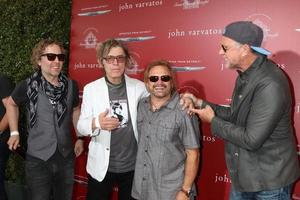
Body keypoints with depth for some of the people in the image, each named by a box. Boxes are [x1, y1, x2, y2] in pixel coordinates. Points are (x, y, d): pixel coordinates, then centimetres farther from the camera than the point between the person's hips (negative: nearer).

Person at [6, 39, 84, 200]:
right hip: (38, 159, -2)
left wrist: (80, 138, 15)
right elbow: (11, 103, 10)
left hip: (66, 158, 3)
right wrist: (14, 132, 6)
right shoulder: (28, 86, -10)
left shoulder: (71, 85, -3)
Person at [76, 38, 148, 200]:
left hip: (133, 167, 1)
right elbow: (81, 126, -3)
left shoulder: (139, 87, -4)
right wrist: (96, 123, -26)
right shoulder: (91, 89, -5)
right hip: (101, 167, 0)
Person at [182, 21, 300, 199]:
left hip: (269, 181, -8)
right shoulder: (245, 75, 3)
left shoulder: (270, 84, -28)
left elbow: (251, 139, -28)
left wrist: (213, 121, -16)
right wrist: (202, 104, 0)